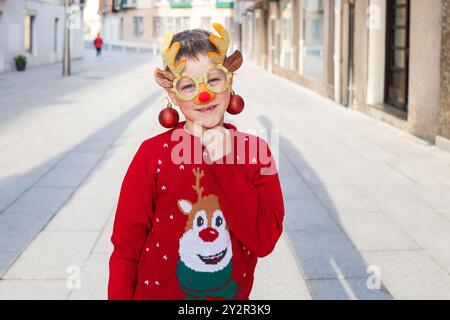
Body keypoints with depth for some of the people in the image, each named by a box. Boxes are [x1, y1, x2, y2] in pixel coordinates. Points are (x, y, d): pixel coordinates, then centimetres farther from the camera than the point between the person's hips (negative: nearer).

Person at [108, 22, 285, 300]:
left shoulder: (254, 151, -8)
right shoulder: (153, 154, -14)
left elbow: (265, 242, -17)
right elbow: (126, 249, -10)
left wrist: (226, 165, -22)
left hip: (233, 295, 2)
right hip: (158, 292, -2)